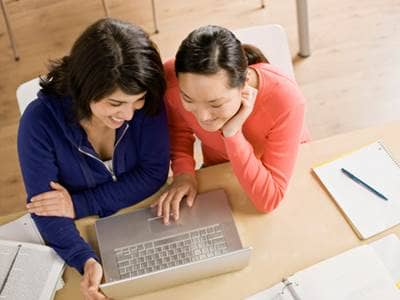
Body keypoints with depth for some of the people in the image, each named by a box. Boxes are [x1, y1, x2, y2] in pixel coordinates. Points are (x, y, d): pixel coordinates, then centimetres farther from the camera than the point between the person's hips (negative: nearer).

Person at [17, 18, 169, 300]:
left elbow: (154, 173, -17)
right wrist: (87, 261, -38)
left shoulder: (146, 101, -22)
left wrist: (79, 204, -22)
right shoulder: (40, 120, -25)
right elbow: (45, 208, -22)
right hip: (83, 233, 0)